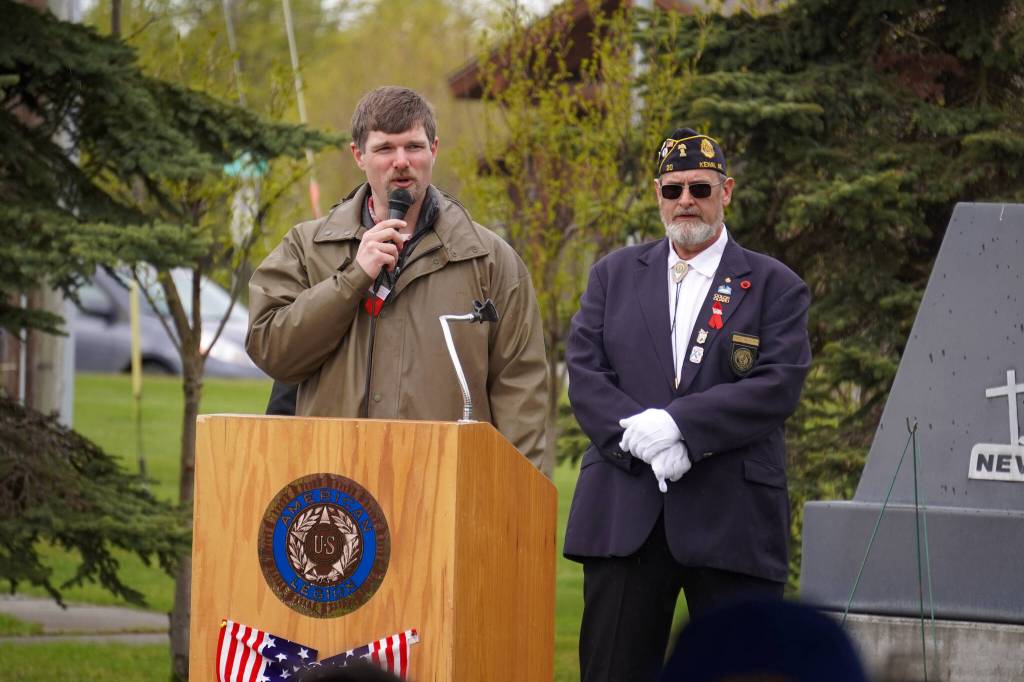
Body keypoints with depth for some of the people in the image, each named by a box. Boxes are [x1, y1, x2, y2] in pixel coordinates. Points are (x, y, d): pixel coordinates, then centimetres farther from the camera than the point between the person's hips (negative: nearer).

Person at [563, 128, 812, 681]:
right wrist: (643, 439, -13)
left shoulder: (775, 287, 7)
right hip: (625, 515, 2)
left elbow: (778, 386, -7)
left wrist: (676, 425, -16)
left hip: (732, 519, -2)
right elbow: (583, 373, 4)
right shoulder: (614, 275, 15)